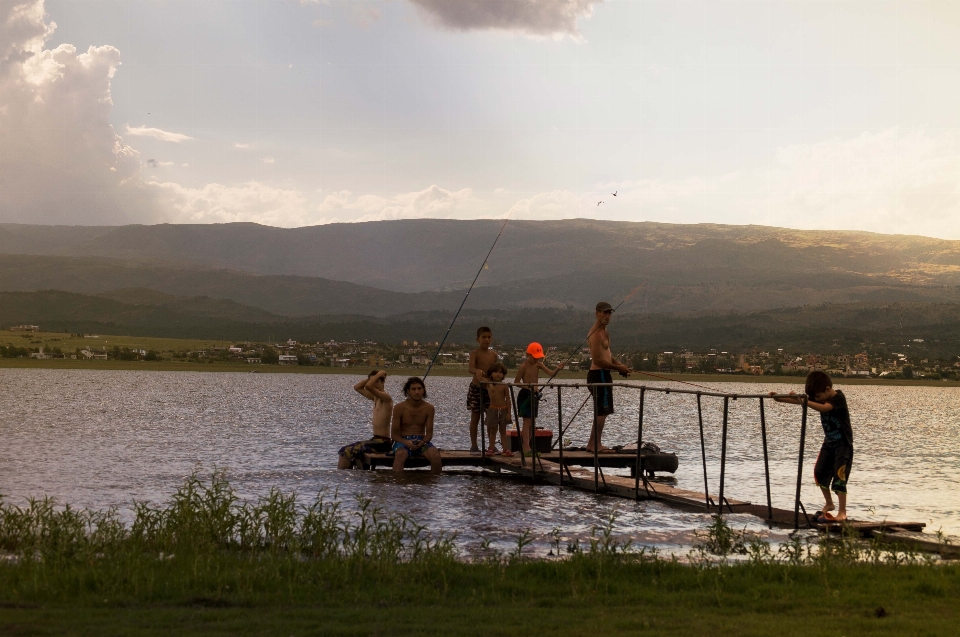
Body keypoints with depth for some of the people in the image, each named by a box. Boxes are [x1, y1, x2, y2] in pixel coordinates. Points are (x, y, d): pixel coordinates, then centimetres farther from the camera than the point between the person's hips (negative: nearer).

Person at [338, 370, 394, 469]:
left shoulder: (386, 398, -13)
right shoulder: (375, 397, 15)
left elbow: (368, 386, -28)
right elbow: (357, 387, 24)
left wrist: (379, 375, -13)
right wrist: (370, 378, 12)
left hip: (382, 442, -10)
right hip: (375, 440, 10)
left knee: (348, 452, -16)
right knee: (344, 450, 10)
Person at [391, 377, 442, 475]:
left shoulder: (429, 408, 2)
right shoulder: (399, 408, -3)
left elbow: (429, 433, 4)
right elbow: (394, 434, -2)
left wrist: (422, 442, -19)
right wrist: (406, 443, -21)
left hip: (421, 442, 2)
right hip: (403, 441, -2)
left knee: (435, 455, -29)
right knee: (400, 455, -37)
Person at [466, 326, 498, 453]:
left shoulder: (493, 355, 5)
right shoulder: (475, 353, -10)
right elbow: (470, 368, -28)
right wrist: (477, 370, -49)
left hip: (490, 388, 4)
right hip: (476, 388, -4)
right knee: (475, 418, 4)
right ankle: (474, 446, 12)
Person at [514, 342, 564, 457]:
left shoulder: (539, 365, 6)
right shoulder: (524, 366, -10)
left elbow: (551, 373, -4)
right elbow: (516, 382, -8)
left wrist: (558, 369, -24)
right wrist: (527, 386, -23)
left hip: (534, 395, 7)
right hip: (525, 395, -7)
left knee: (531, 422, 9)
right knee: (527, 422, -9)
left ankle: (525, 446, 16)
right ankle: (526, 449, -9)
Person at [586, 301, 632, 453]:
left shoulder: (603, 331, 16)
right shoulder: (596, 333, -17)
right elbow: (597, 360, -23)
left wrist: (620, 365, 7)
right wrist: (618, 368, -17)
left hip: (602, 374, 11)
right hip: (599, 374, -11)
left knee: (601, 411, 15)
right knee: (602, 411, -9)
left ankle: (592, 444, 20)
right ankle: (596, 444, -7)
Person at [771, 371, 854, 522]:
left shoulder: (839, 398, -20)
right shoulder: (820, 398, 1)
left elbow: (824, 407, -39)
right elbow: (798, 400, -1)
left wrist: (805, 402, -50)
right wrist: (778, 398, -11)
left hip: (843, 443, -8)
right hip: (829, 442, 8)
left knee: (839, 477, -12)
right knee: (820, 472, 6)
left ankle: (842, 512, -10)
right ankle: (828, 503, 24)